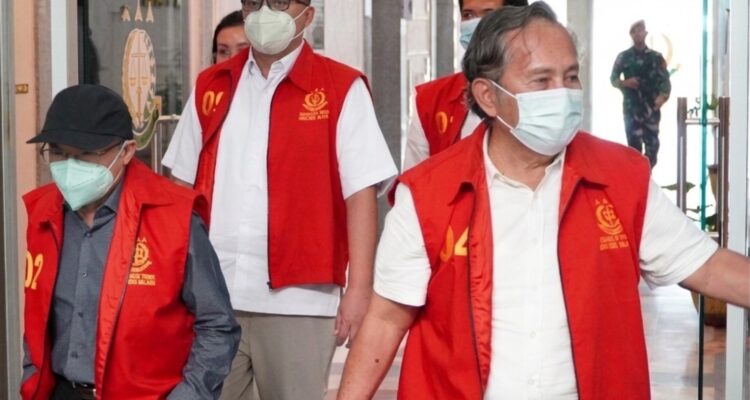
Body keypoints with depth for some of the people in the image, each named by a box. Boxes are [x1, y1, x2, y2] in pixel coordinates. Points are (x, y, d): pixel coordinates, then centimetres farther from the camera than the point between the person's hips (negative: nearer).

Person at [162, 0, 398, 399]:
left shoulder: (341, 89, -2)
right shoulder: (210, 86, 12)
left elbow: (361, 194, -6)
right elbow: (183, 187, 15)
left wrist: (359, 288, -13)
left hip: (296, 299, -4)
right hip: (210, 296, 4)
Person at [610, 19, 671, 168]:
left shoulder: (656, 57, 7)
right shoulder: (623, 57, 7)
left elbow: (665, 80, 2)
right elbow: (613, 79, 10)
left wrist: (663, 96, -16)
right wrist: (625, 83, -11)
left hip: (651, 108, 1)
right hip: (631, 107, -1)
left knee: (652, 144, -1)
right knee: (634, 144, -5)